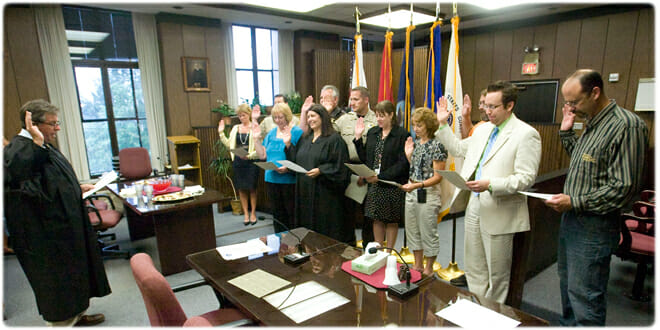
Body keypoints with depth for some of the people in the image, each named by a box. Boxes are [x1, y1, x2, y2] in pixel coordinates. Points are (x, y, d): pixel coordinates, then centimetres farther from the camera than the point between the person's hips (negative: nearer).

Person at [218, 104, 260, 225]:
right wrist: (221, 133, 3)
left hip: (251, 161, -4)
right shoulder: (235, 128, 10)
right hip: (238, 162, 4)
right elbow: (229, 144, 10)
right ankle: (245, 213, 21)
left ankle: (253, 213, 20)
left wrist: (249, 155, -23)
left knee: (252, 188, 5)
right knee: (241, 188, 9)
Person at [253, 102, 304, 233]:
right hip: (272, 178, 6)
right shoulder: (271, 133, 13)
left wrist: (289, 168, -24)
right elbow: (263, 155, 12)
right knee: (277, 213, 14)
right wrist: (257, 139, 4)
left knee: (291, 212, 0)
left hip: (290, 180, -5)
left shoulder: (296, 132, -5)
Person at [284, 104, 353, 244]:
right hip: (305, 191, 7)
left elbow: (339, 166, -12)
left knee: (326, 229, 0)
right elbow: (296, 161, 17)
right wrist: (288, 145, 7)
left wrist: (320, 171, -21)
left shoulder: (334, 139, -7)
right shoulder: (305, 139, 15)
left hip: (324, 192, -6)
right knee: (307, 224, 11)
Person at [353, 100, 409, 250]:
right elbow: (365, 158, 10)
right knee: (377, 219, 11)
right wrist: (358, 138, 1)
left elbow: (403, 163, -14)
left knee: (392, 220, 8)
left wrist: (380, 176, -19)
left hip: (393, 185, -5)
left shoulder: (402, 135, -8)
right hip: (374, 185, 5)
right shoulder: (372, 133, 10)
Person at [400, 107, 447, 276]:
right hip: (411, 193, 8)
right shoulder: (415, 142, 9)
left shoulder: (436, 146, -13)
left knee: (428, 233, 5)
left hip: (428, 195, -7)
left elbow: (438, 176, -16)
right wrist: (408, 155, 2)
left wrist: (417, 185, -26)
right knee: (413, 231, 15)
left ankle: (428, 270, 22)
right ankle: (418, 265, 32)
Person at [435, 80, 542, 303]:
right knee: (473, 268, 19)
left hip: (499, 213, -7)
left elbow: (526, 178, -18)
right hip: (474, 207, 7)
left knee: (497, 275, 11)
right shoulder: (483, 129, 10)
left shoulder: (526, 134, -12)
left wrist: (491, 185, -30)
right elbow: (459, 149, 23)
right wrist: (442, 125, 15)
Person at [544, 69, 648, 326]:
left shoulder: (627, 126, -18)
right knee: (567, 284, 22)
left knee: (584, 295, 0)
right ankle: (568, 324, 40)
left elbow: (624, 187, -21)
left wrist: (574, 202, -20)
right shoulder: (592, 123, 10)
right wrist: (566, 132, 9)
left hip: (594, 226, -9)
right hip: (572, 218, 9)